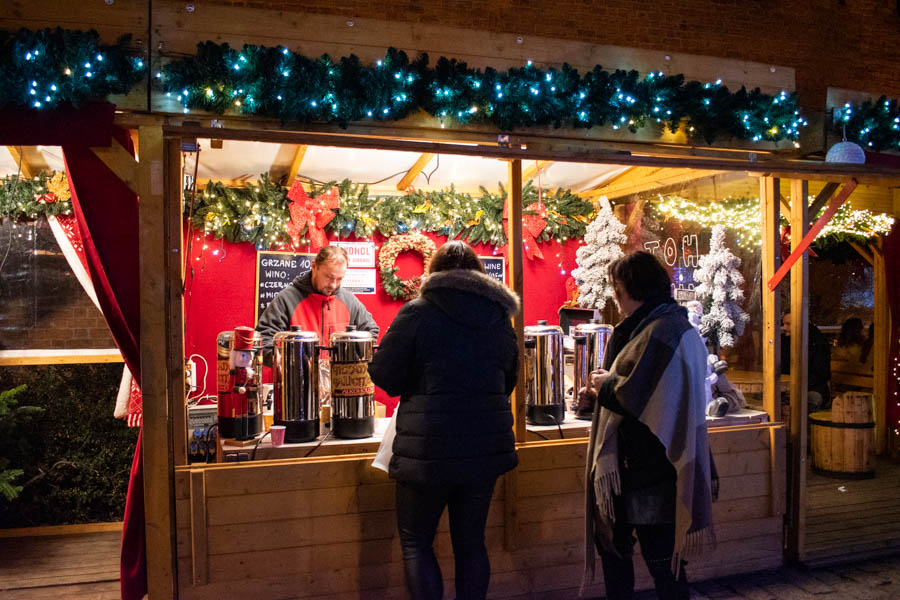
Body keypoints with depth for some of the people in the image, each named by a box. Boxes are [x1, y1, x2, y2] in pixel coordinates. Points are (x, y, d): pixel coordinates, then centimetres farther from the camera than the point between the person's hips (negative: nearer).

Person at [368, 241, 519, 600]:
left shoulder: (417, 312, -8)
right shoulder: (499, 318, 6)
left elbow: (384, 375, -7)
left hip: (429, 449, -4)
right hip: (486, 446, 5)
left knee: (416, 542, 12)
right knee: (471, 541, 17)